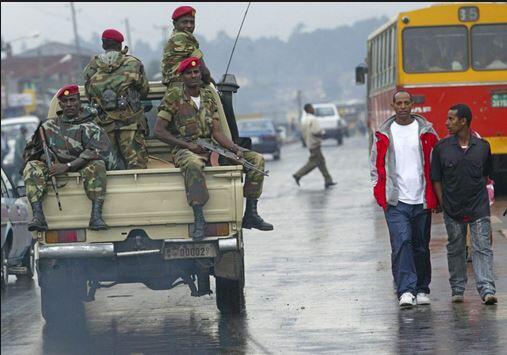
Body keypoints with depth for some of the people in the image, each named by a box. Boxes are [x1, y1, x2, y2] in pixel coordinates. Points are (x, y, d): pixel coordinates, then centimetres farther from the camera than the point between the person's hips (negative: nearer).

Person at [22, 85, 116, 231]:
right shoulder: (48, 127, 15)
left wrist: (67, 166, -26)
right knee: (32, 167, -23)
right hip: (55, 171, 3)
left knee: (97, 165, -34)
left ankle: (96, 216, -45)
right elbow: (30, 152, 20)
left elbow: (96, 152, -16)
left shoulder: (89, 127, 1)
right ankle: (38, 216, -39)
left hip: (82, 168, -3)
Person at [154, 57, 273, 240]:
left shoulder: (208, 97, 14)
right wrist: (188, 145, -15)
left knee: (256, 159, -5)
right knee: (194, 163, -45)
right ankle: (199, 219, -44)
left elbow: (217, 132, 8)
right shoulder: (173, 97, -2)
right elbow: (159, 131, -7)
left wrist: (237, 149, -9)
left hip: (210, 149, 6)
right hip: (184, 150, -6)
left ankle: (250, 214, -5)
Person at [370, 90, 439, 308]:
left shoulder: (426, 131, 6)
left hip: (422, 200, 1)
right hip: (395, 200, -1)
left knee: (421, 247, 8)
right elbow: (376, 165, 12)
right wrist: (380, 194, 1)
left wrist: (436, 194, 5)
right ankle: (406, 291, -19)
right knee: (401, 243, -15)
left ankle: (422, 290, 19)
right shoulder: (383, 134, 6)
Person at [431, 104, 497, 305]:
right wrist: (443, 203, -2)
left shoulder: (482, 146, 1)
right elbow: (436, 178, 3)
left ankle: (487, 289, -12)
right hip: (452, 209, 1)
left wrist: (478, 196, 9)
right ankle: (457, 289, 20)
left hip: (478, 208, -1)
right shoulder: (442, 148, -1)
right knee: (455, 250, 10)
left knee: (482, 248, -8)